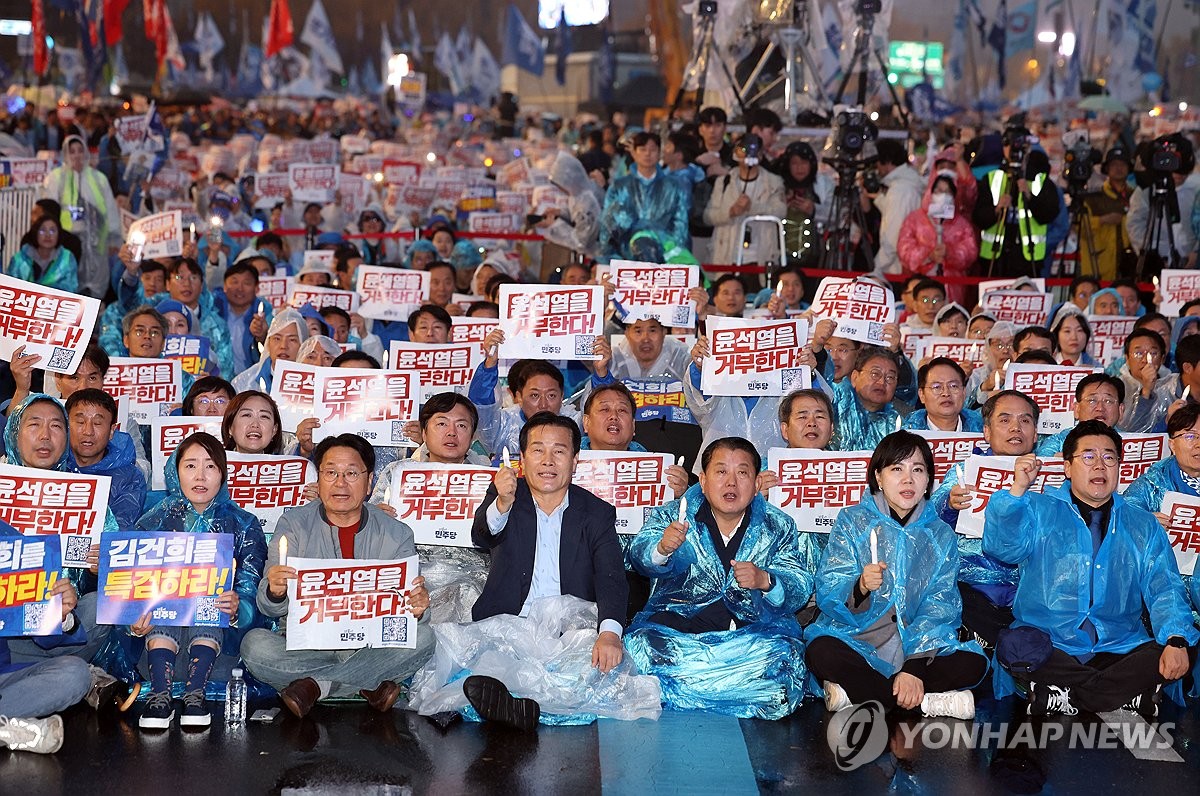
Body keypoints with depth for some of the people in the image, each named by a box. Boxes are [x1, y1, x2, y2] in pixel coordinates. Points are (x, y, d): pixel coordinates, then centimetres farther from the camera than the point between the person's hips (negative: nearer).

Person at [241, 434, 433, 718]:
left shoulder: (396, 534, 6)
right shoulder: (294, 524, 4)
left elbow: (408, 608, 0)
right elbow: (269, 609, -5)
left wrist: (416, 610, -25)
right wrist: (275, 592, -30)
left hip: (372, 646, 1)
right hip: (303, 646, -1)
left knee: (423, 636, -27)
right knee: (255, 644, -29)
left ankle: (314, 685, -19)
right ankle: (368, 685, -22)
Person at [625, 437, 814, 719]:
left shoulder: (778, 527, 12)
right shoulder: (674, 516, 10)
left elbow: (800, 588, 2)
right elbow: (641, 556, -8)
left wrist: (765, 581, -21)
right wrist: (662, 548, -33)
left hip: (755, 630, 1)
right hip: (677, 626, -1)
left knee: (783, 657, -32)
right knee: (643, 647, -32)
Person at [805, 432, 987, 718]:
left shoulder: (940, 536, 10)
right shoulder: (852, 522, 4)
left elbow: (940, 607, -2)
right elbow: (827, 596, -6)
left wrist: (915, 667, -18)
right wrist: (860, 588, -30)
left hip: (917, 648, 2)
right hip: (855, 645, -2)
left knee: (973, 662, -24)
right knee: (822, 652, -34)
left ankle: (856, 692, -22)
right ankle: (927, 702, -24)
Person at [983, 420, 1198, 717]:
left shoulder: (1143, 526, 19)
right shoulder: (1037, 511, 12)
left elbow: (1164, 590, 9)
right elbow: (1002, 547, -7)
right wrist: (1018, 489, -21)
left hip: (1120, 648, 2)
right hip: (1048, 646, -2)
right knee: (1014, 649, -35)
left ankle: (1066, 697, -26)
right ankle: (1125, 696, -27)